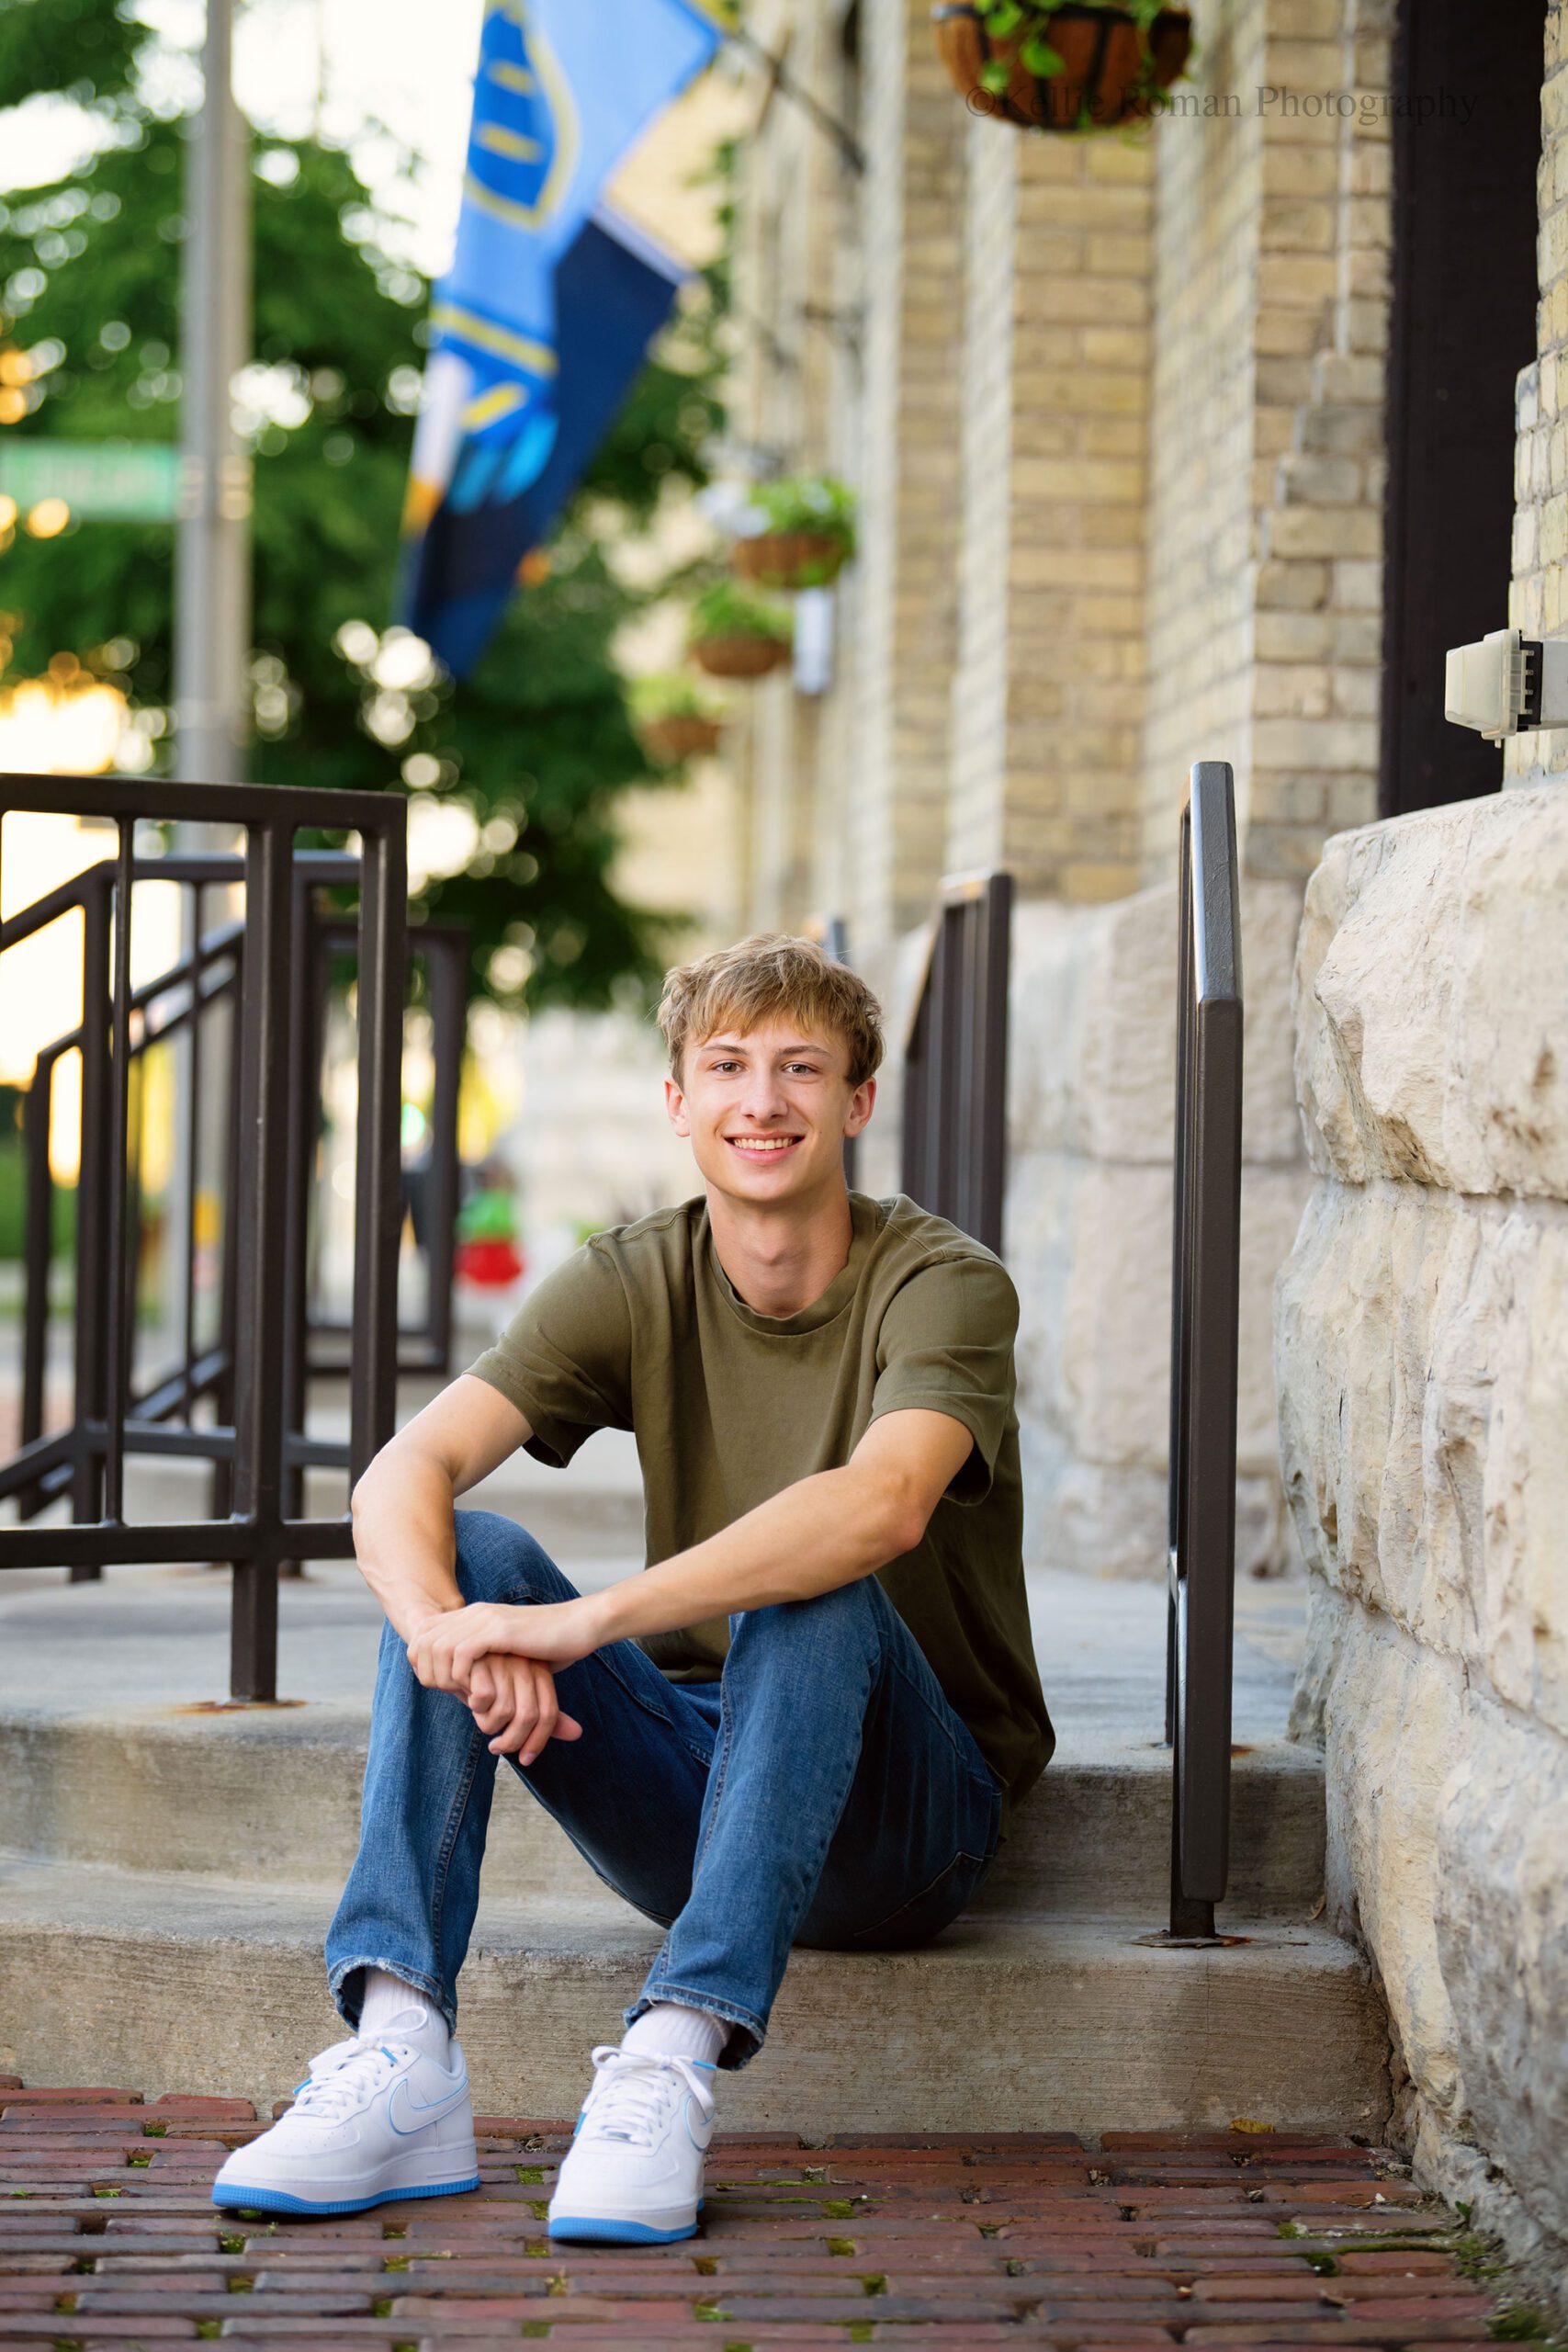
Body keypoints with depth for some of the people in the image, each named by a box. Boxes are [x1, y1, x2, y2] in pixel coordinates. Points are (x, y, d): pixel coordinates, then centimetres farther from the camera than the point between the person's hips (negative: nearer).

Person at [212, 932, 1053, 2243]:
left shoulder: (944, 1285, -13)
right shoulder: (634, 1286, -1)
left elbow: (882, 1503, -35)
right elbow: (406, 1471, -16)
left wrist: (586, 1621, -41)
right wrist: (442, 1630, -39)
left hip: (904, 1819, -4)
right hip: (695, 1775, 4)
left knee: (812, 1597, -34)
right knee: (465, 1559, -18)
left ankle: (673, 2064, -41)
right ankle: (398, 2061, -31)